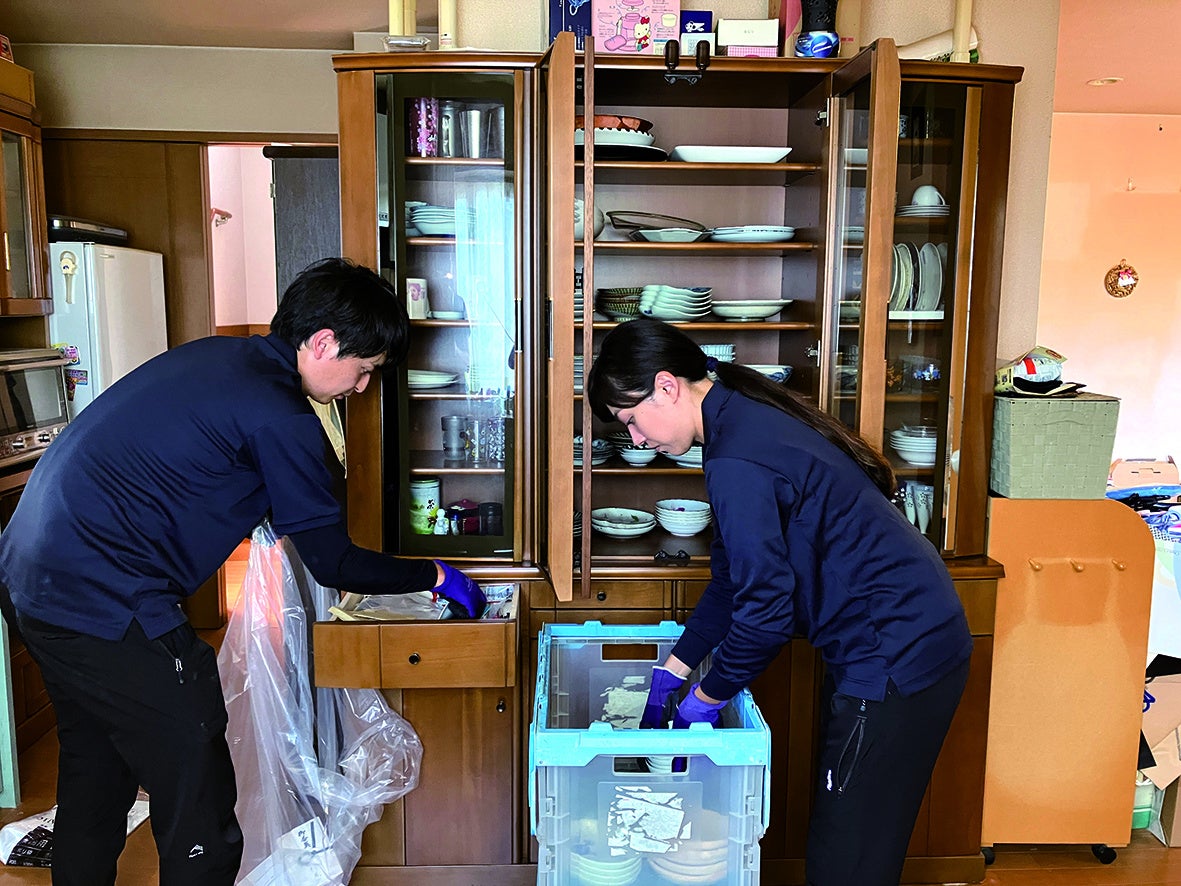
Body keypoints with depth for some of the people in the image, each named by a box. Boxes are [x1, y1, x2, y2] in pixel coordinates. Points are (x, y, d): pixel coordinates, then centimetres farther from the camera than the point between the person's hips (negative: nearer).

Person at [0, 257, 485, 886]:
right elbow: (331, 563, -10)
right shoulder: (280, 416, -16)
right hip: (106, 605, -10)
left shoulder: (216, 356, 10)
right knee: (198, 800, 1)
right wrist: (436, 577, 3)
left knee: (95, 769, 26)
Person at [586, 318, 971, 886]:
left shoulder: (737, 463, -23)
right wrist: (671, 673, 16)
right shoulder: (746, 421, 9)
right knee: (837, 840, 21)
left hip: (897, 655, -10)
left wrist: (705, 699, -5)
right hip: (908, 638, 10)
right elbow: (733, 581, 14)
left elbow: (765, 609, -21)